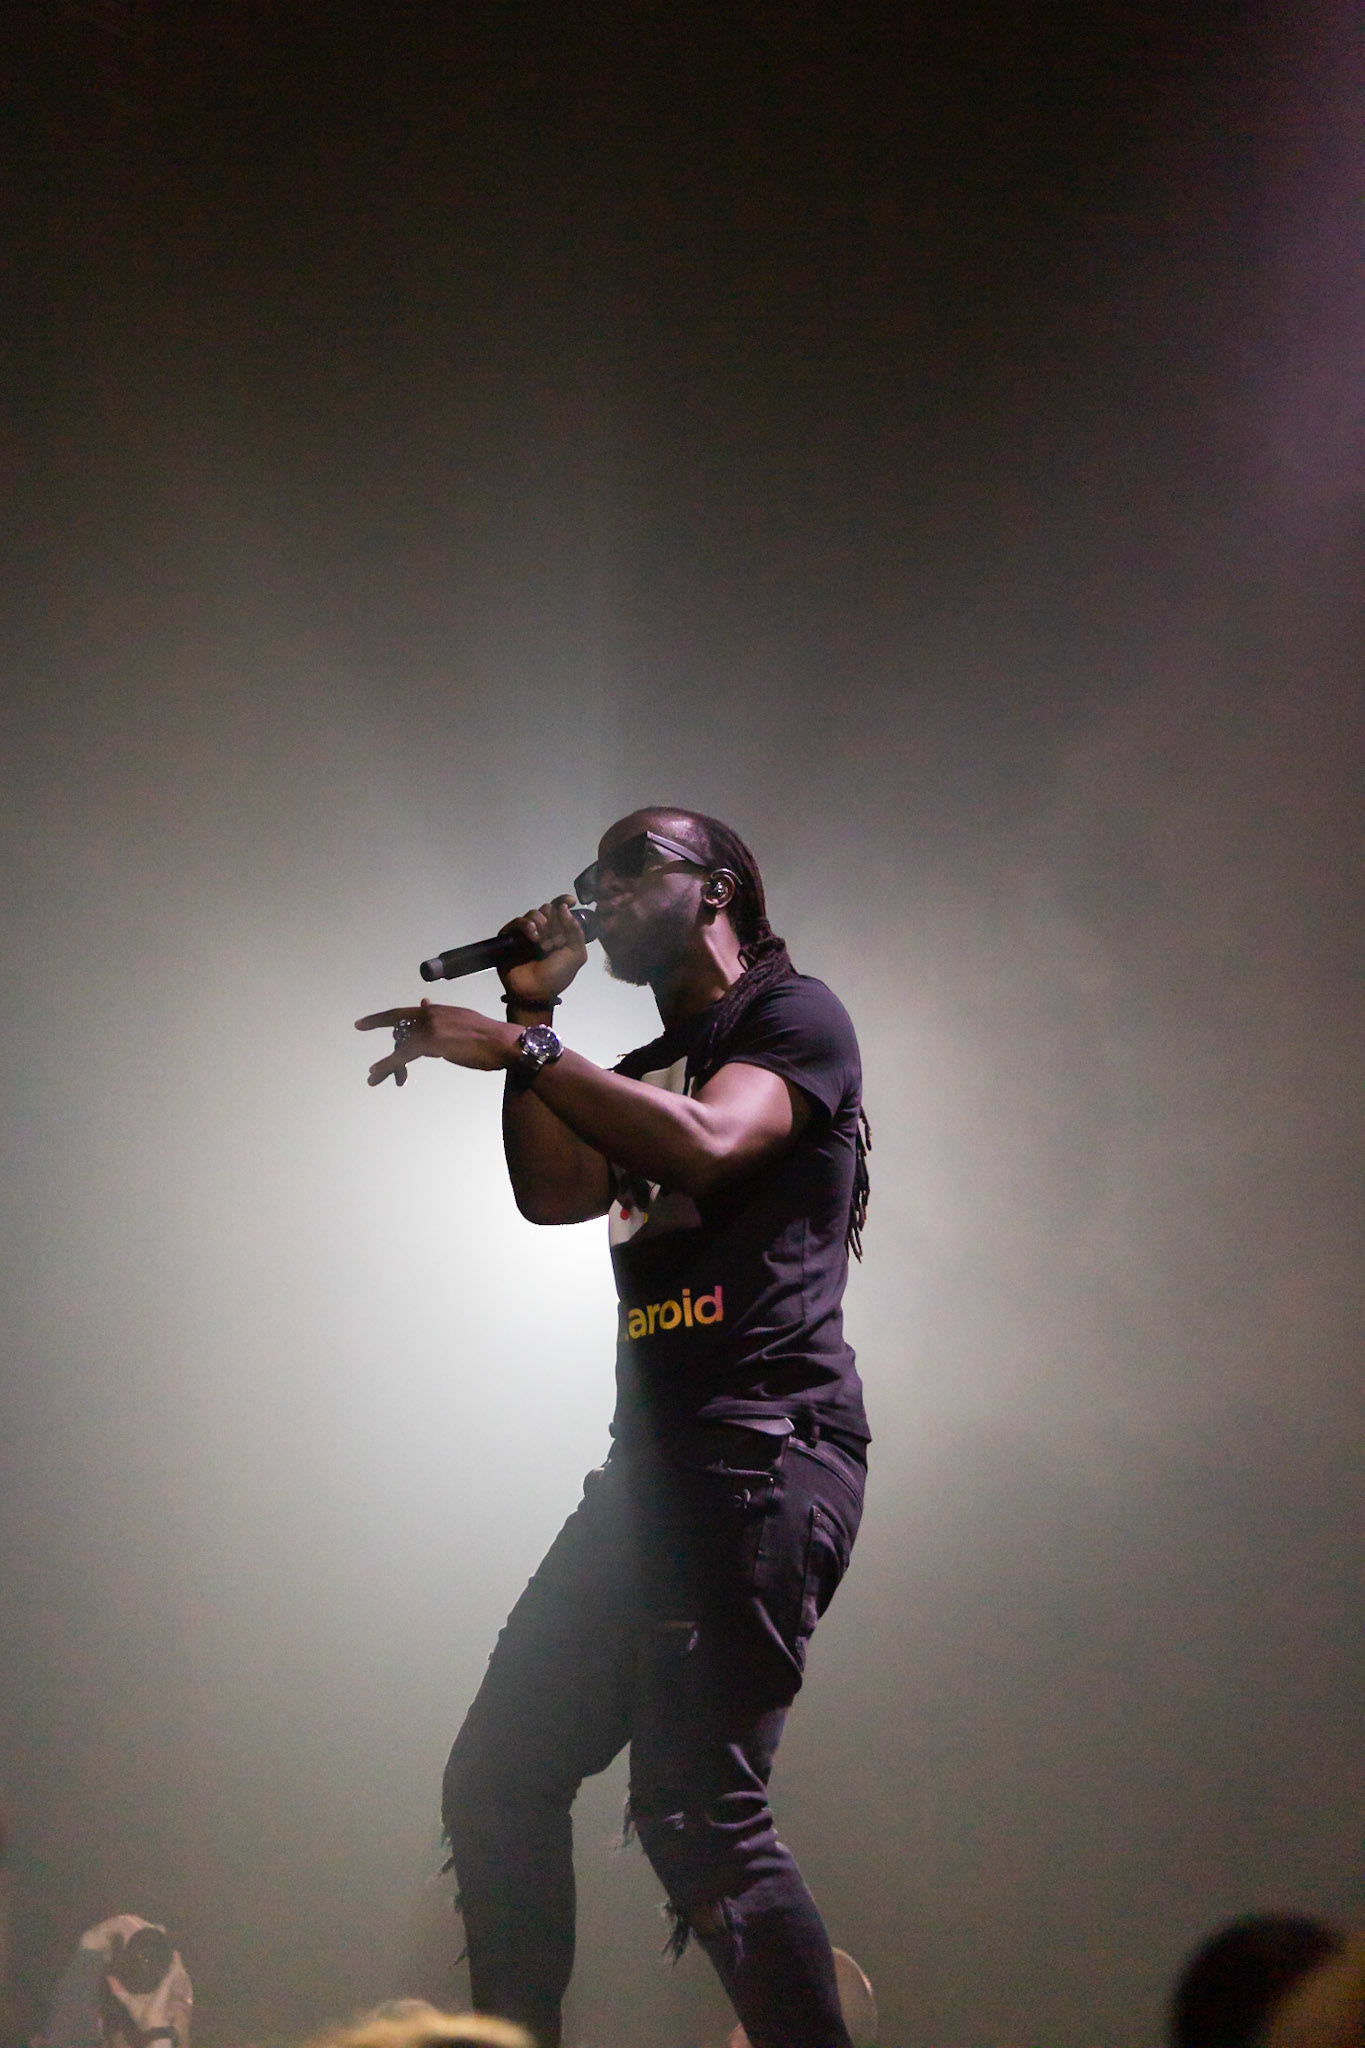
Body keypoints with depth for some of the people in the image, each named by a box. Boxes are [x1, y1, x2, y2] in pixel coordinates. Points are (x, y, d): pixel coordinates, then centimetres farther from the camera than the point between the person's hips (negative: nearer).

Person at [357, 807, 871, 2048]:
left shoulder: (794, 1015, 3)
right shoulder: (645, 1072, 28)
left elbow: (709, 1144, -17)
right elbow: (550, 1192, 12)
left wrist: (522, 1049, -17)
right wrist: (532, 1015, 11)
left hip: (764, 1452, -9)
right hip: (656, 1458, 9)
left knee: (697, 1808, -19)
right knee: (501, 1780, 6)